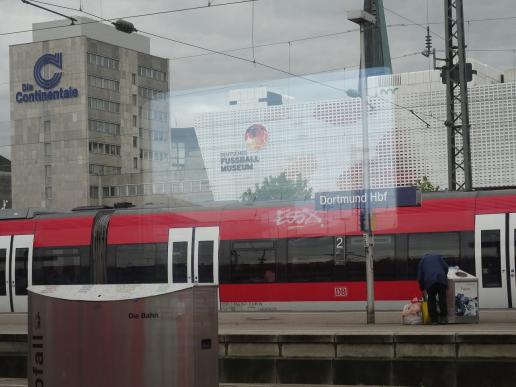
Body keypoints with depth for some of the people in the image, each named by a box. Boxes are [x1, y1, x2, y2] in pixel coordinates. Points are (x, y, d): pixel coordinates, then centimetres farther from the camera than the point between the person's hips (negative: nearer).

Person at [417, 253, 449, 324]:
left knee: (431, 300, 7)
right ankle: (443, 318, 6)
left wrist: (422, 288, 29)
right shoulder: (438, 256, 27)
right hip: (441, 280, 0)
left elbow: (420, 276, 22)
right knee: (442, 299, 8)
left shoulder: (422, 260, 26)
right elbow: (446, 267, 15)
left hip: (429, 281, 0)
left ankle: (434, 319, 2)